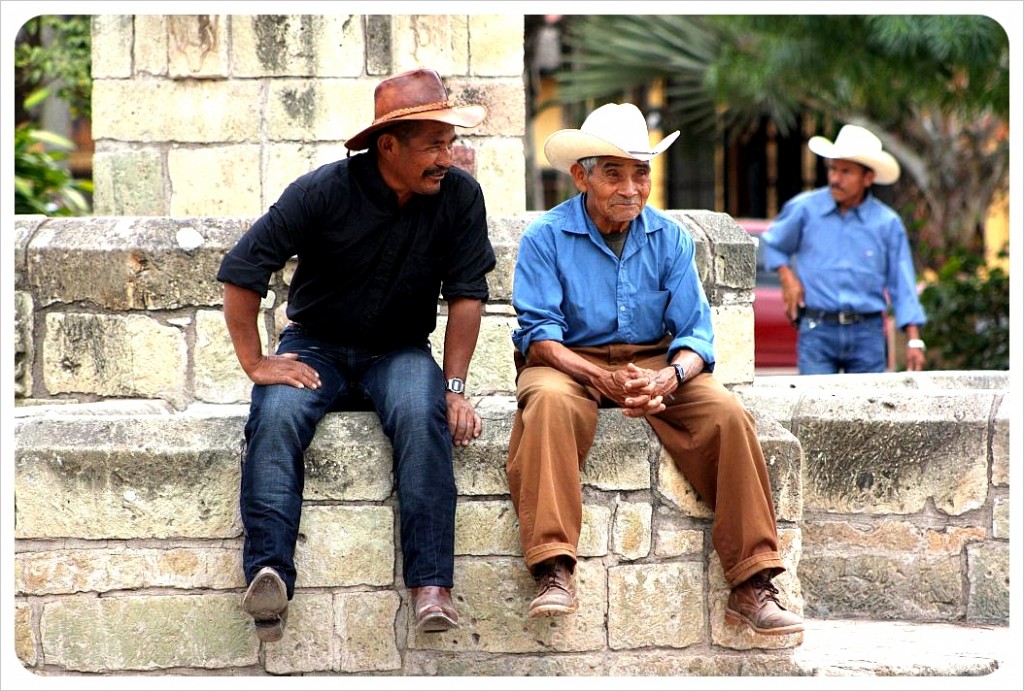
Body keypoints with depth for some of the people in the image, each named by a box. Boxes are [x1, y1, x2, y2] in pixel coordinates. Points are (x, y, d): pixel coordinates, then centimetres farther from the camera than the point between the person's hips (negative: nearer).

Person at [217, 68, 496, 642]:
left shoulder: (460, 196, -8)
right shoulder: (325, 191, -13)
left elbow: (467, 295, -3)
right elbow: (242, 272, -10)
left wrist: (455, 387, -11)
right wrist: (256, 364, -12)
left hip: (399, 352, 0)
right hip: (316, 345, 0)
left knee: (423, 416, -34)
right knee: (277, 416, -33)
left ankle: (432, 585, -37)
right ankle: (269, 571, -42)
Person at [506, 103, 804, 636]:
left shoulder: (669, 239, 7)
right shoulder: (546, 237, -3)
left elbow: (695, 331, 1)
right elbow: (539, 332, -11)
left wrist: (671, 377, -23)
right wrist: (603, 378, -28)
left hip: (656, 362, 3)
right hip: (570, 363, -3)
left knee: (728, 415, -25)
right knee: (551, 403, -39)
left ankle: (752, 586, -25)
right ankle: (553, 572, -45)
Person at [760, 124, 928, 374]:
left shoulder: (887, 222, 4)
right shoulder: (804, 208, 3)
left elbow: (902, 286, 5)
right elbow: (773, 244, 21)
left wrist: (914, 341, -1)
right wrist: (787, 276, 2)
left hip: (867, 334, 1)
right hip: (817, 333, -1)